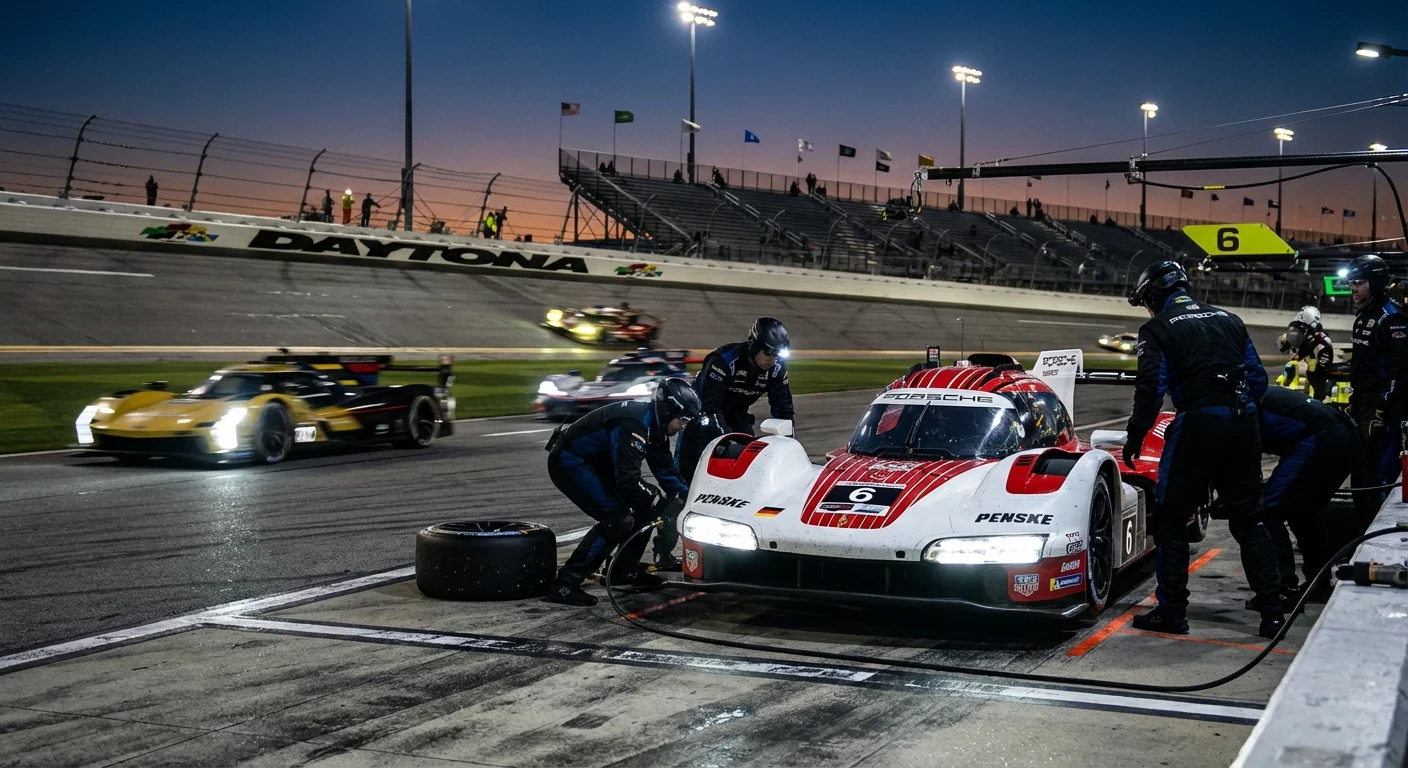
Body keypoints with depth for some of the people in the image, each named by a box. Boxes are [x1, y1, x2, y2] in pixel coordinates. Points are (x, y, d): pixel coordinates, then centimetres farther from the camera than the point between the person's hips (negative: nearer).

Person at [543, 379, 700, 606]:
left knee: (643, 507, 7)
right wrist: (662, 504, -23)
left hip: (595, 463, 10)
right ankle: (565, 584, -20)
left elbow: (666, 471, 9)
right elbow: (628, 481, -32)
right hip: (569, 462, -10)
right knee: (617, 520, -20)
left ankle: (625, 570, 19)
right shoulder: (633, 424, -28)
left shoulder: (655, 425, 2)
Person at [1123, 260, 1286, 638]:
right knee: (1248, 518, 14)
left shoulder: (1157, 328, 1)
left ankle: (1171, 611, 3)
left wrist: (1135, 436, 0)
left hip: (1198, 423, -5)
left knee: (1171, 518, 5)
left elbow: (1151, 388, -8)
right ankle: (1272, 610, 14)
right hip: (1243, 424, 6)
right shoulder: (1228, 320, 18)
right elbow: (1258, 378, 15)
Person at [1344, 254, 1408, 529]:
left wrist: (1383, 408, -23)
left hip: (1383, 407, -10)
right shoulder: (1363, 317, 17)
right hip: (1362, 404, 10)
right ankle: (1363, 530, 25)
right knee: (1359, 470, 15)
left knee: (1381, 473, -11)